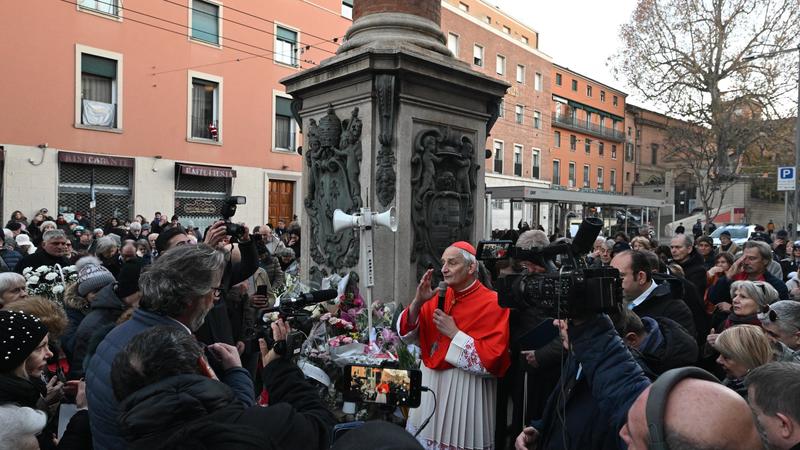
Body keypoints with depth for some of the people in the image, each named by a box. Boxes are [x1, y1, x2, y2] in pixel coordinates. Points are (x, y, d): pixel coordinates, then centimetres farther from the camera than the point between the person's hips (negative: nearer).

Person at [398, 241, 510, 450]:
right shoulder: (439, 296, 2)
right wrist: (418, 302, -16)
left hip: (466, 389, -5)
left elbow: (492, 359, -20)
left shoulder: (492, 303, -14)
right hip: (430, 382, 6)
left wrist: (454, 333, -20)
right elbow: (406, 334, 0)